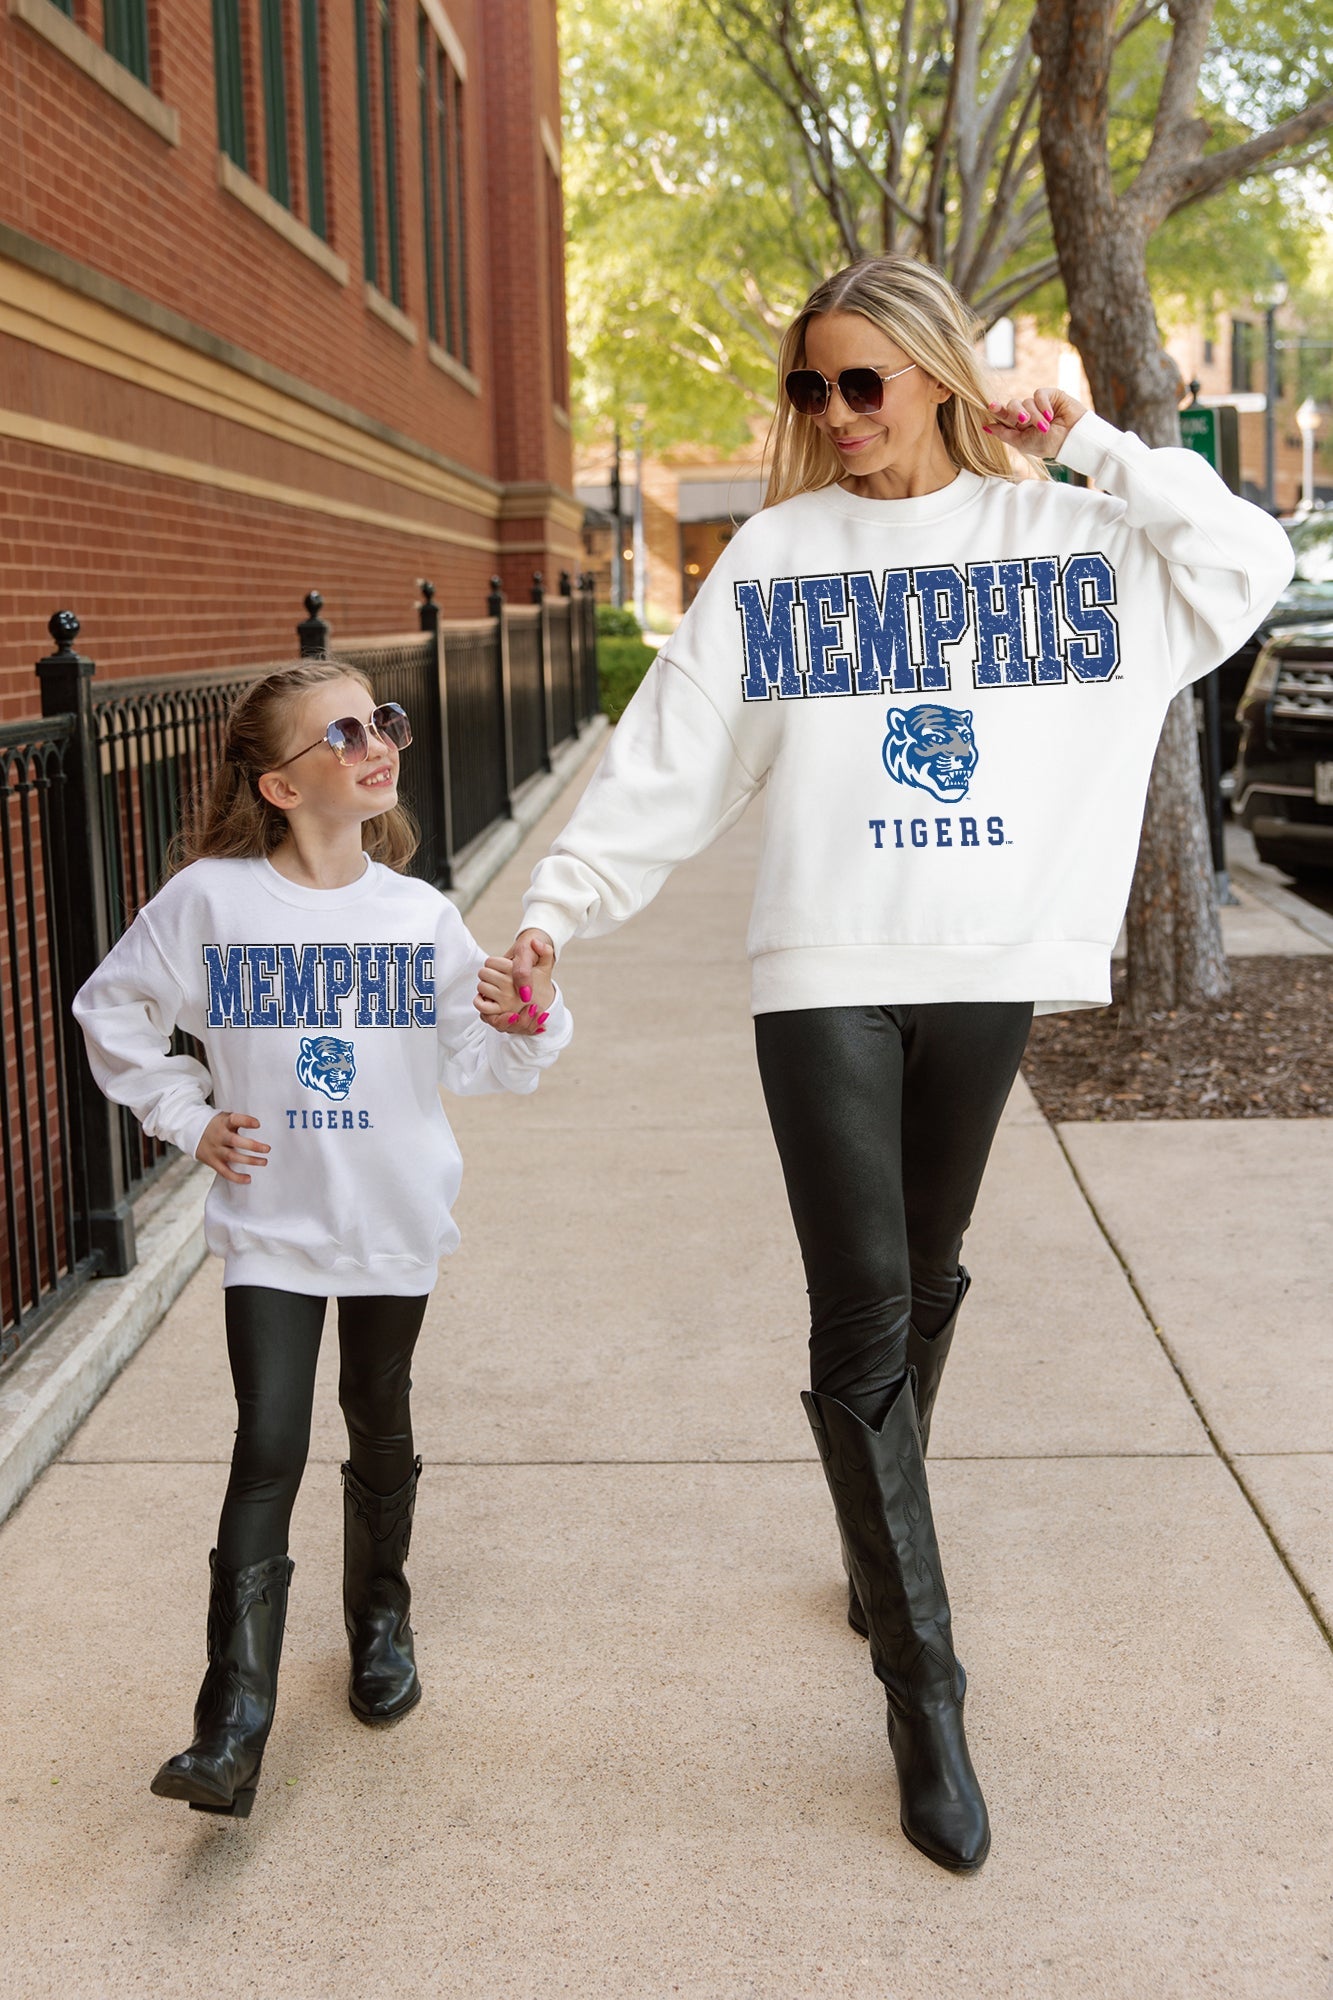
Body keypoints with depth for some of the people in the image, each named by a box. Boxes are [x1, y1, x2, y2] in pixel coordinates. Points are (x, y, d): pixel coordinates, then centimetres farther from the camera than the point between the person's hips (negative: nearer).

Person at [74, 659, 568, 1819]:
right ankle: (234, 1724, -5)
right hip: (268, 1226, -2)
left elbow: (473, 1061, -2)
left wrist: (529, 1023, -22)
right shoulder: (209, 901, -10)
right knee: (268, 1455, -8)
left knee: (380, 1429, 17)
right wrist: (188, 1116, -2)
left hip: (395, 1225, 2)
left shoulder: (421, 916, -5)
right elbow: (114, 1014, 4)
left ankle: (381, 1618, 41)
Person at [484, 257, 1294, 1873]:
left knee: (927, 1287, 14)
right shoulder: (777, 553, 3)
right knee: (862, 1318, -6)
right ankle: (923, 1692, 2)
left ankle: (880, 1547, 37)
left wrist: (1096, 450, 1)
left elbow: (1247, 574, 3)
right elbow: (670, 758, 0)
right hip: (827, 970, -2)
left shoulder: (1059, 534, 7)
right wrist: (561, 902, -8)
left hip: (990, 965, 2)